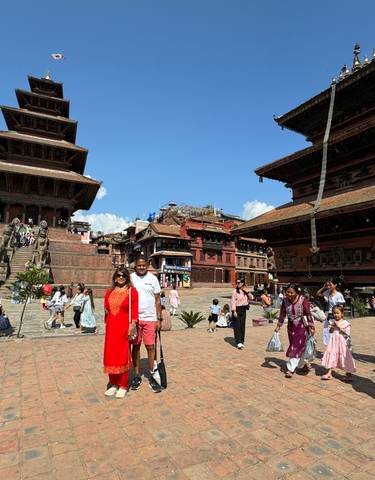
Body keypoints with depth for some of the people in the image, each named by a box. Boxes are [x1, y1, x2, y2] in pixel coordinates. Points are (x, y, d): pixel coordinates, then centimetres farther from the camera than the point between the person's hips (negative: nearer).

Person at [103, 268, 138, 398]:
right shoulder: (109, 292, 9)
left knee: (123, 356, 3)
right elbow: (106, 310, 15)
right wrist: (107, 324, 8)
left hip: (124, 327, -4)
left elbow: (134, 310, -6)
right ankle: (114, 384, 26)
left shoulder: (132, 291, -4)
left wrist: (132, 326, -12)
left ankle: (123, 386, 18)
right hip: (111, 327, 4)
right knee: (110, 356, 9)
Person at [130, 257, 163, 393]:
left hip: (150, 318, -1)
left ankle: (152, 376, 17)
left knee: (150, 347, 2)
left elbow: (157, 300, 4)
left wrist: (159, 319, 0)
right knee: (136, 346, 9)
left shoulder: (153, 278, 2)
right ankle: (137, 376, 23)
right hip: (134, 318, 1)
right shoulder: (131, 278, 2)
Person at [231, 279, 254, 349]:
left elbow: (251, 298, 9)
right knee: (237, 326, -7)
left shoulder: (245, 291, 7)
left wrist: (247, 292, -7)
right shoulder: (235, 291, -8)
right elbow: (233, 301, -12)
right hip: (237, 309, -5)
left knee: (242, 326, 10)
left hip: (243, 310, 5)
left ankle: (241, 341, 22)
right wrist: (234, 311, -19)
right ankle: (239, 342, -8)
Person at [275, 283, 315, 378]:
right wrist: (278, 326, 4)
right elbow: (282, 314, 2)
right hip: (291, 326, 5)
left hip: (302, 326, -4)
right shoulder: (285, 300, -6)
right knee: (294, 346, 12)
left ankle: (290, 369, 2)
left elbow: (308, 313, -13)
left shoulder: (303, 300, -18)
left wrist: (311, 327, -14)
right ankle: (303, 364, 35)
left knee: (297, 347, -4)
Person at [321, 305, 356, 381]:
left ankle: (349, 373, 23)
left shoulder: (345, 323, -6)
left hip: (342, 343, -3)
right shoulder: (332, 322, 5)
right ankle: (329, 373, 12)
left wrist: (339, 326, -17)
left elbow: (347, 332, -12)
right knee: (332, 356, 5)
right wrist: (332, 326, -9)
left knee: (345, 357, 4)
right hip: (334, 342, 4)